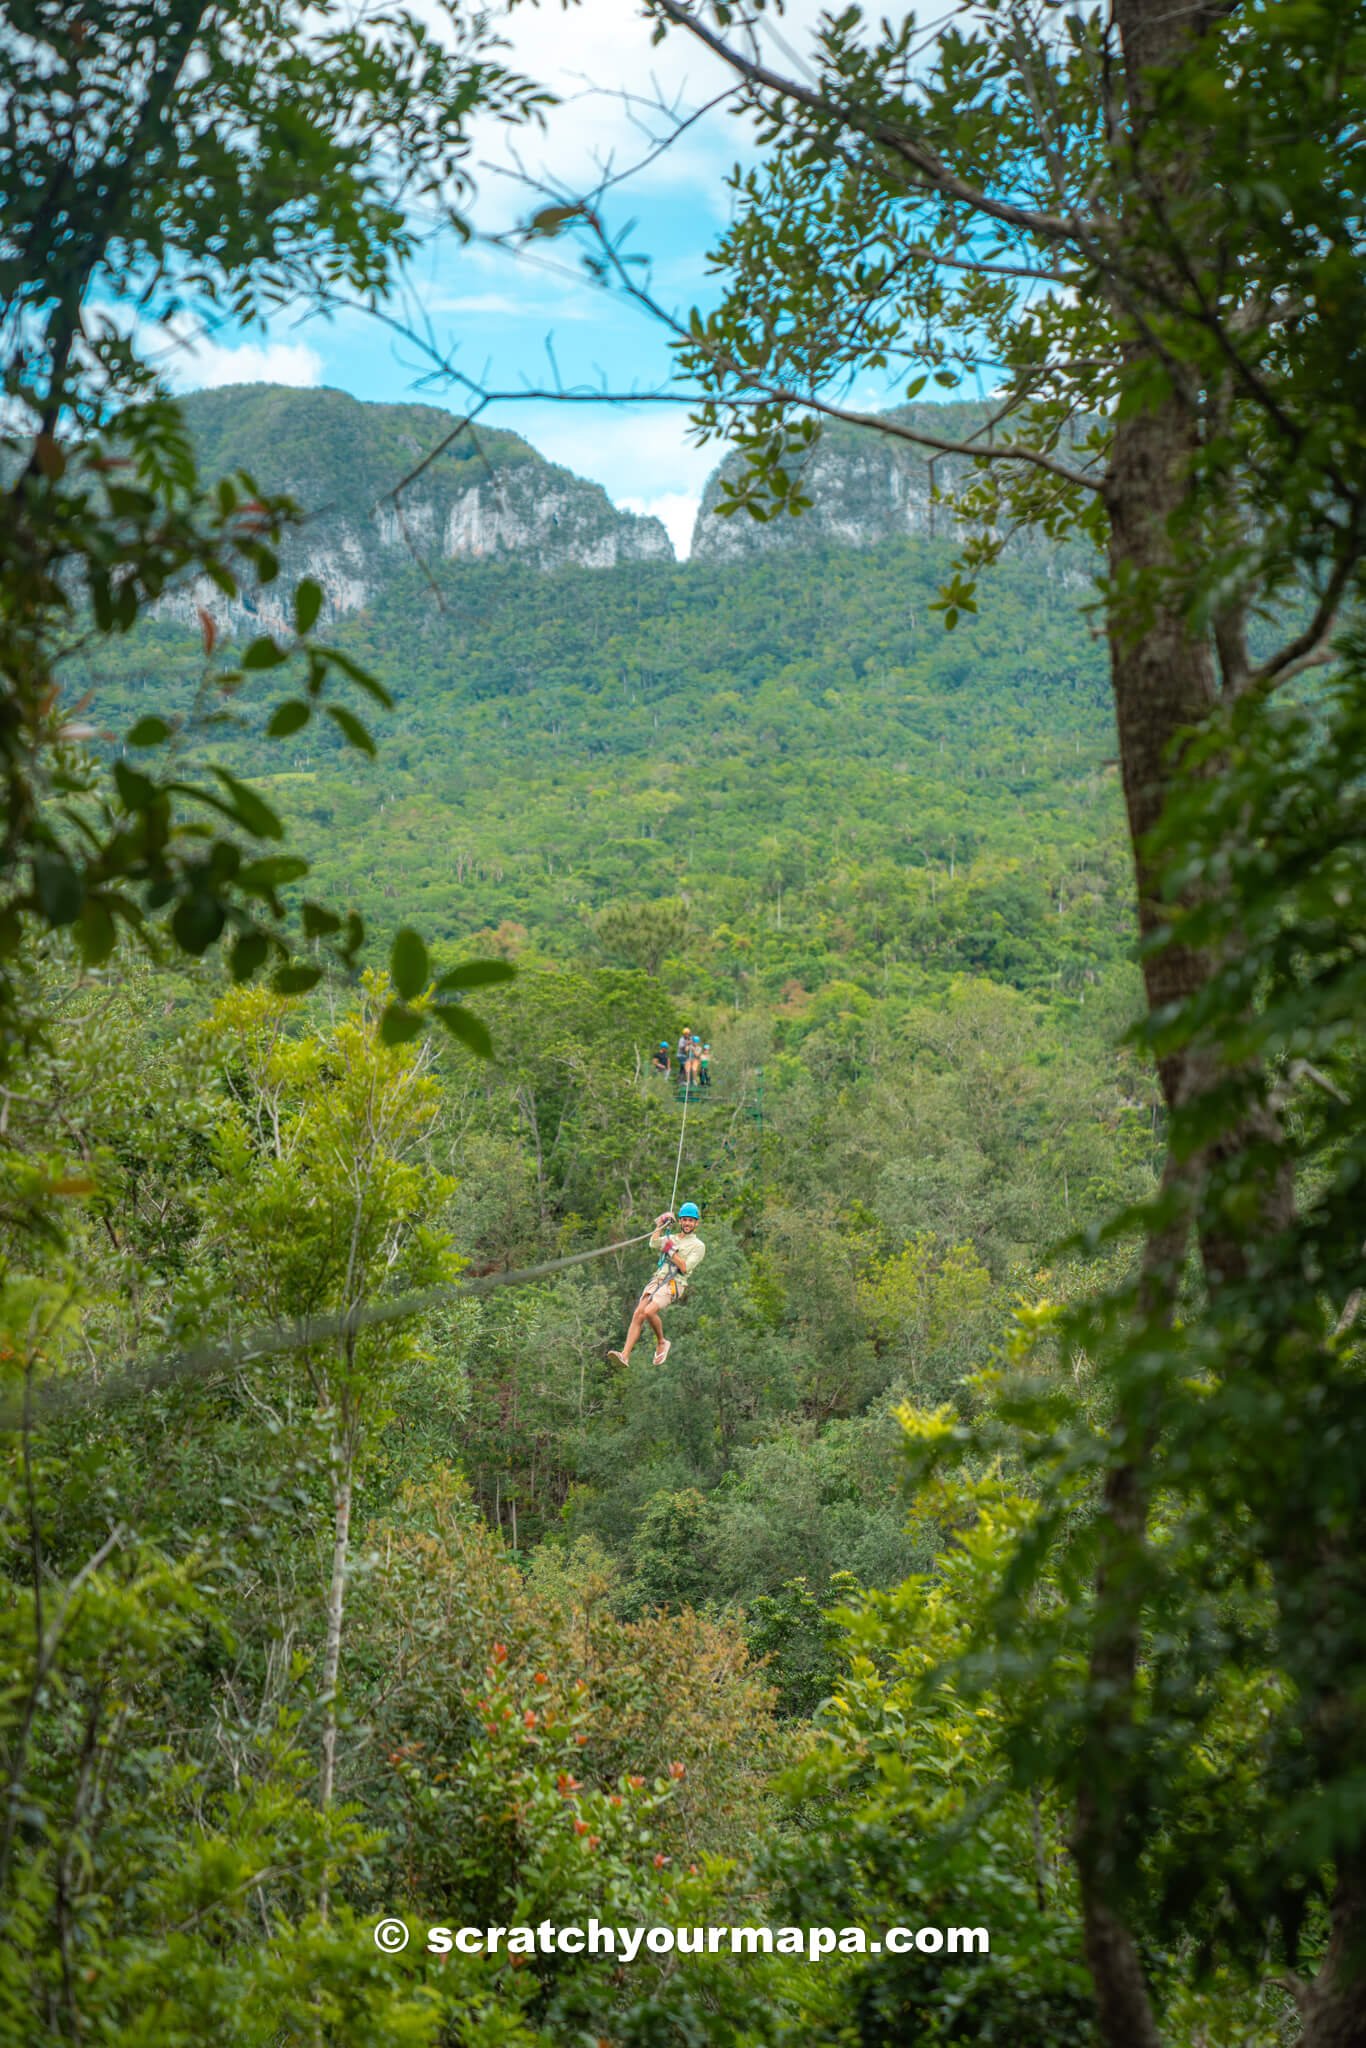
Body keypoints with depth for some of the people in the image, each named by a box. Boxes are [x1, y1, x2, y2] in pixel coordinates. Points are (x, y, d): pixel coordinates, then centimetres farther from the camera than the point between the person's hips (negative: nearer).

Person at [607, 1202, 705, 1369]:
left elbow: (685, 1268, -5)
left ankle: (661, 1343, -2)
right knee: (638, 1314, -13)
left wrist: (671, 1251, -7)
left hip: (674, 1284, -5)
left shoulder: (698, 1246, 7)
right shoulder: (671, 1238, 23)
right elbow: (654, 1244, 3)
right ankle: (625, 1355, -17)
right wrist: (661, 1224, 3)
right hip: (657, 1280, 5)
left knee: (649, 1311, -27)